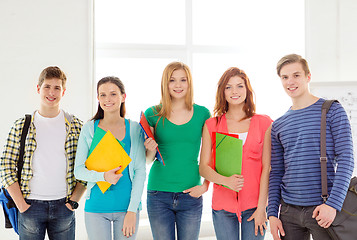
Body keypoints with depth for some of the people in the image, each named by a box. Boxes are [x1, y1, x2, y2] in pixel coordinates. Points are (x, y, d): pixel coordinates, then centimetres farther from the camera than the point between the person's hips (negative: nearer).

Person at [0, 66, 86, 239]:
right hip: (31, 205, 0)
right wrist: (21, 204, -6)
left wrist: (73, 201, -3)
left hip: (63, 205, 1)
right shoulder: (21, 126, 2)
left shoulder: (76, 126, 3)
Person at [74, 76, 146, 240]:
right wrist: (103, 176, -18)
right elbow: (78, 170, 1)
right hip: (96, 208, 0)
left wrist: (132, 211, -8)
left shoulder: (135, 129, 1)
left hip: (127, 208, 0)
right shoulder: (89, 128, 2)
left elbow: (140, 172, -2)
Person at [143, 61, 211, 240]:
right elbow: (148, 159, 7)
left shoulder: (202, 113, 2)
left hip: (191, 194, 1)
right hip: (159, 193, 0)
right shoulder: (153, 114, 1)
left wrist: (205, 185, -6)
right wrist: (151, 150, -15)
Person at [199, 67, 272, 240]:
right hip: (222, 206, 1)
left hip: (254, 205, 0)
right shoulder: (211, 125, 6)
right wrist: (225, 180, -16)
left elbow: (267, 167, 1)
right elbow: (203, 167, 3)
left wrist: (261, 207, -5)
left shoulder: (264, 123, 4)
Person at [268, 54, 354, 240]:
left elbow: (345, 159, -8)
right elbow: (276, 173, 11)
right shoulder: (278, 125, 10)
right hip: (289, 211, 4)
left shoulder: (332, 111, -1)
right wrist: (272, 213, 3)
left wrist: (333, 203, -17)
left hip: (323, 209, -3)